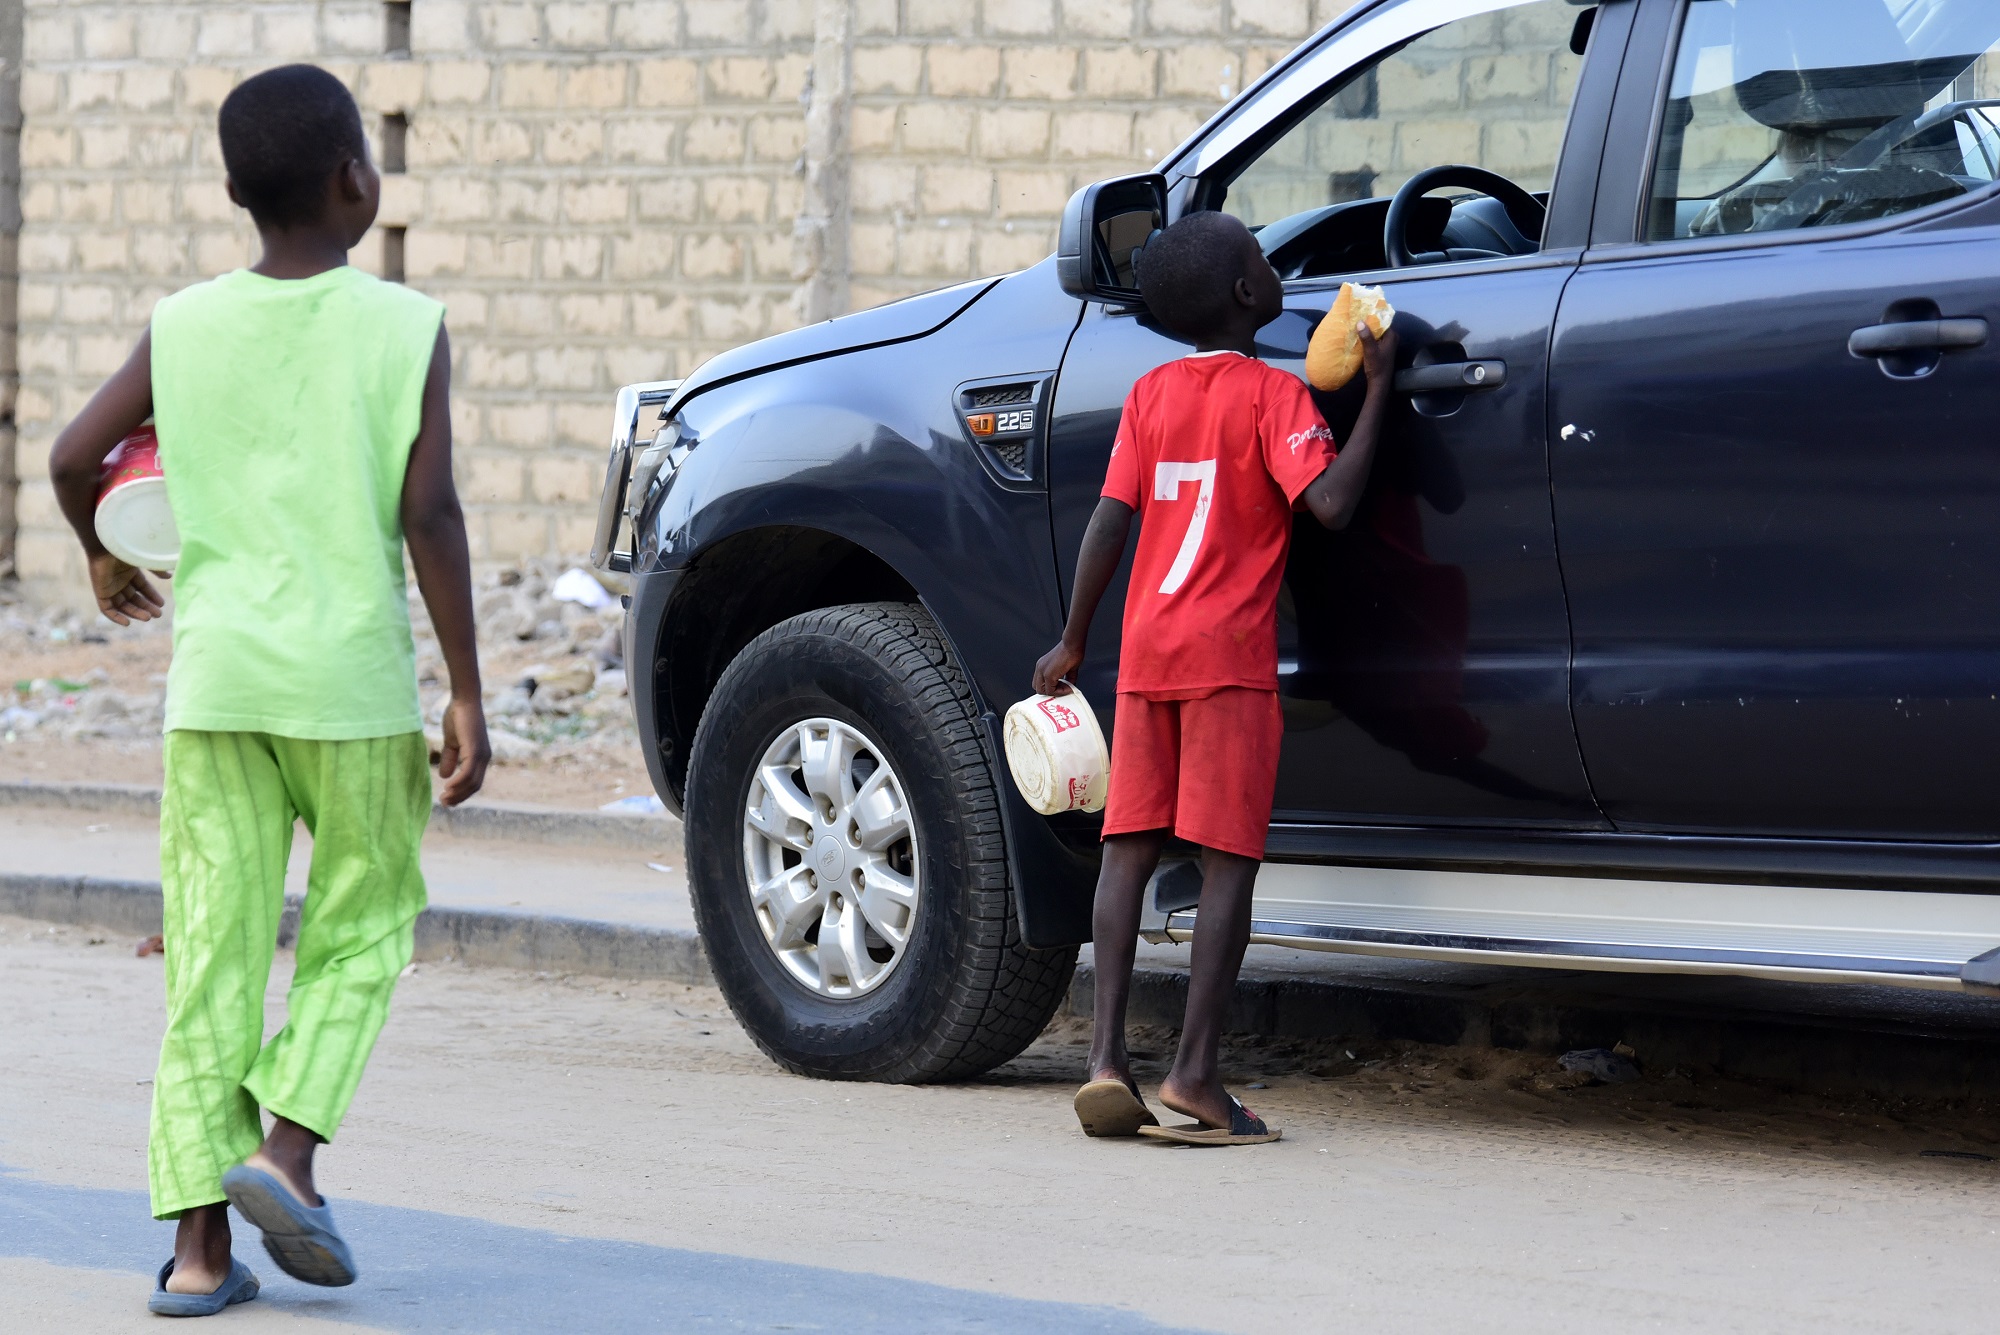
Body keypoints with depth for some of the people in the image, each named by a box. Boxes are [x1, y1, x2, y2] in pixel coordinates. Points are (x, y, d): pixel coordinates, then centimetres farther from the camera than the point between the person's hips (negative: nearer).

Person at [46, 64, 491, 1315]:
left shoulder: (182, 326, 4)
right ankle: (284, 1145, -4)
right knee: (363, 930, 15)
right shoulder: (406, 330, -4)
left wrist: (105, 558, 23)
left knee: (212, 954, 5)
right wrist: (468, 698, -5)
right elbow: (429, 518, -9)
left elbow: (74, 457, 2)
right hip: (353, 679, -2)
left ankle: (200, 1241, 2)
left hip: (214, 680, 3)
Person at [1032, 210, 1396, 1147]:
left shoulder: (1149, 394, 9)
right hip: (1230, 656, -5)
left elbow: (1108, 525, 5)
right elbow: (1330, 502, -18)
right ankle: (1195, 1072, -7)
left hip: (1146, 650, 5)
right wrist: (1376, 389, -10)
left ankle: (1107, 1055, -2)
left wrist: (1073, 643, 12)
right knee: (1228, 857, -2)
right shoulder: (1270, 394, -6)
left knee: (1130, 846, 6)